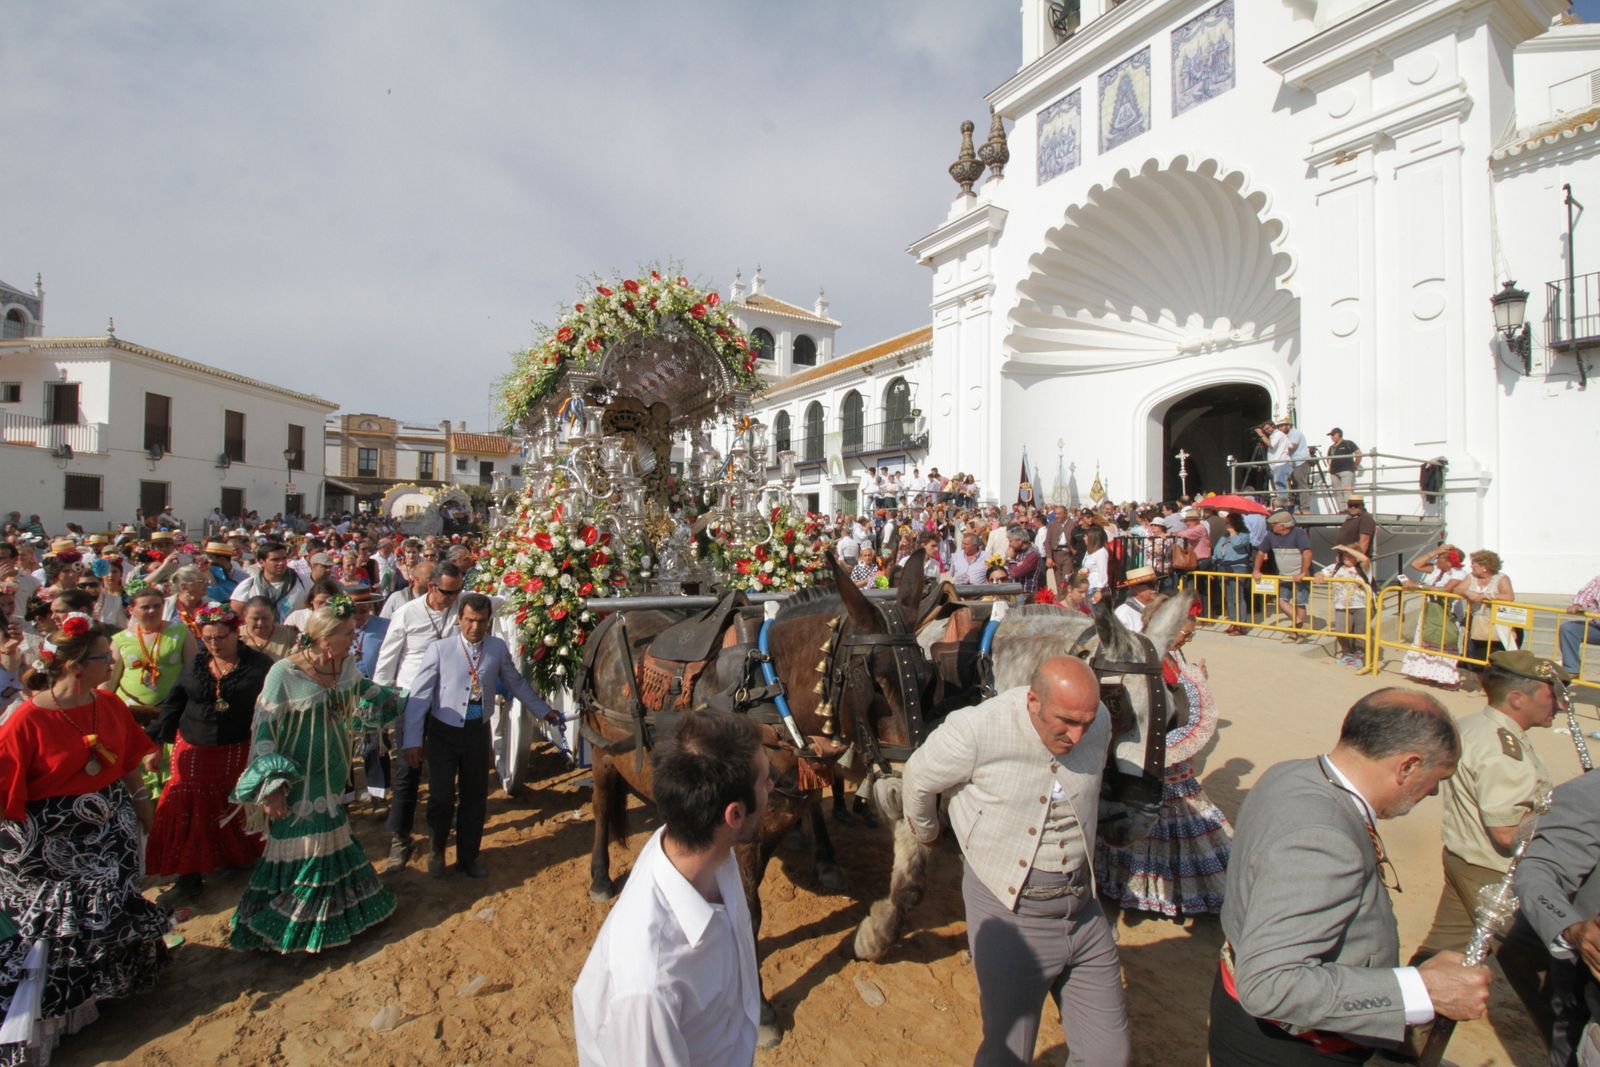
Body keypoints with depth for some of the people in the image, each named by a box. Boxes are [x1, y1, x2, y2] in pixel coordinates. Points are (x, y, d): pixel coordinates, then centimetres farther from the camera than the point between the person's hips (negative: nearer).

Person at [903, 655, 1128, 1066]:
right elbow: (919, 778, -3)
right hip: (1010, 913, -4)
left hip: (1083, 909, 5)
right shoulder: (977, 730, -23)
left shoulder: (1100, 722, -7)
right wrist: (926, 832, 13)